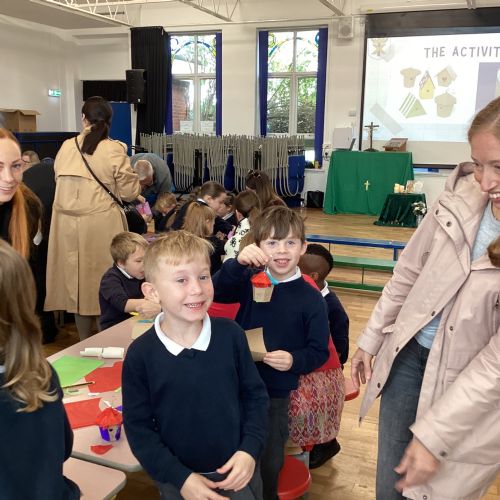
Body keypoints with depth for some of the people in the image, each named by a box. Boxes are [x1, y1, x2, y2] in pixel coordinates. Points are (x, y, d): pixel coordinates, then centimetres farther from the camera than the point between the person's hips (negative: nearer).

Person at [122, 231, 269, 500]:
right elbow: (138, 427, -9)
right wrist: (180, 478, -14)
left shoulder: (230, 334, -12)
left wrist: (250, 450, -12)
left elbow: (255, 395, -2)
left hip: (237, 471, 1)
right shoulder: (140, 354, -16)